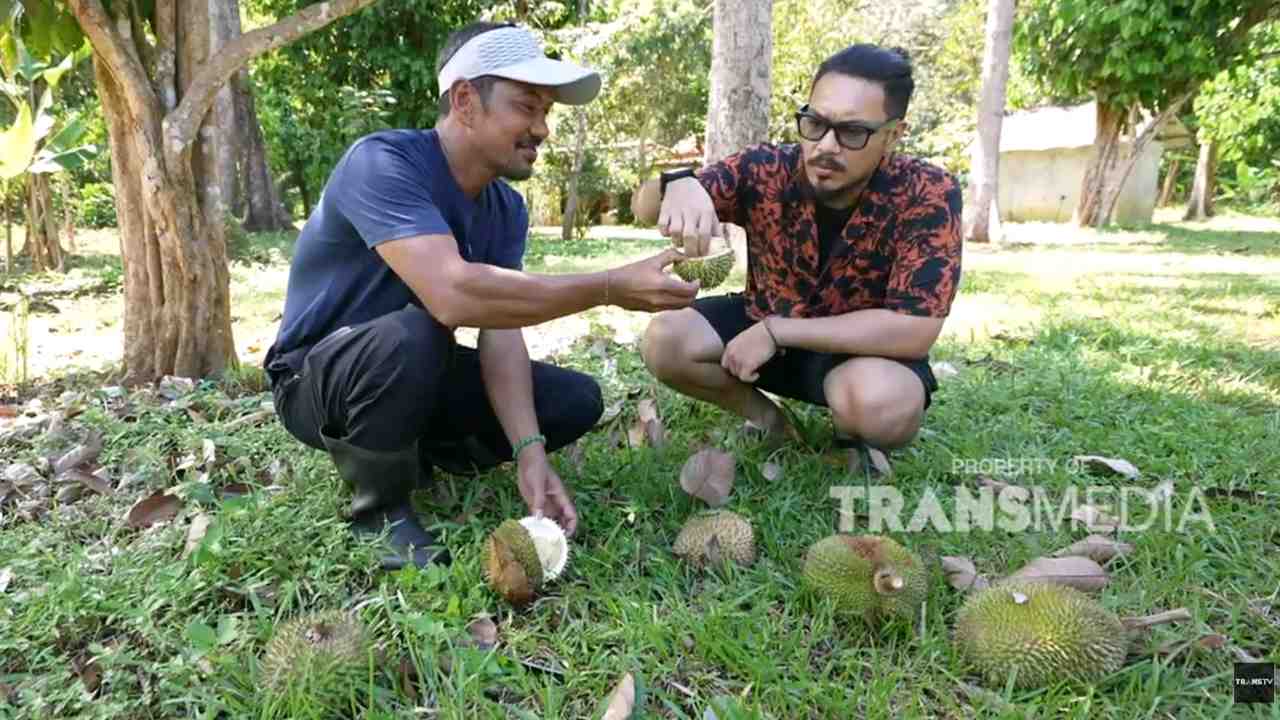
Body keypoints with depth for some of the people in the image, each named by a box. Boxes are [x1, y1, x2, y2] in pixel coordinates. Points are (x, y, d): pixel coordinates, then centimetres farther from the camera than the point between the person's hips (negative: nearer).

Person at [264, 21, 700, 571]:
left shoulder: (507, 209, -4)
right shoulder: (384, 162, -27)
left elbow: (501, 335, -14)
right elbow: (453, 294, -43)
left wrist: (528, 453, -28)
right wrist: (611, 288, -38)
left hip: (418, 377, 6)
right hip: (317, 380, -6)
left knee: (576, 401, -5)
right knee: (414, 333, -39)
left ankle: (408, 456, 8)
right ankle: (380, 510, -12)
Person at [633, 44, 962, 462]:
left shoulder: (928, 195, -24)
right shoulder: (765, 170, -18)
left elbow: (915, 330, -29)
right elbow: (643, 206, -18)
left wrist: (776, 331, -30)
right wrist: (678, 185, -44)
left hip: (864, 349, -3)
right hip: (764, 325, 3)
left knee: (880, 400, -36)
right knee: (664, 341, -20)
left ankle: (855, 434, 1)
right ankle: (765, 417, 4)